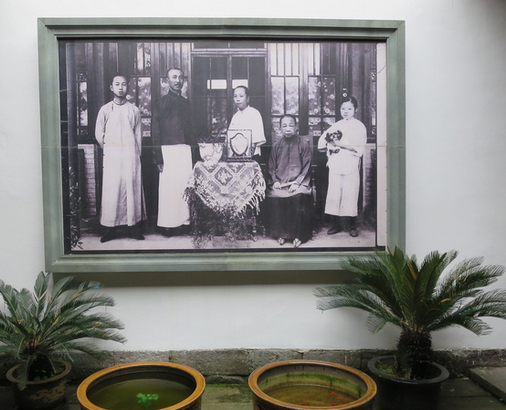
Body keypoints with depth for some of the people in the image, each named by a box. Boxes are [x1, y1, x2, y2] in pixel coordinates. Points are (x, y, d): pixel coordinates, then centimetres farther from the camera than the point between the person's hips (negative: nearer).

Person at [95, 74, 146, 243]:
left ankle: (133, 226, 5)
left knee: (132, 188, -1)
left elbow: (138, 135, 10)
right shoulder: (105, 109, 6)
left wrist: (137, 155, 6)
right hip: (111, 155, 0)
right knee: (111, 190, -3)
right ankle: (111, 228, 1)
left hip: (131, 154, 1)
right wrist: (108, 150, 8)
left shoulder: (134, 110, 8)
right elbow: (99, 135, 9)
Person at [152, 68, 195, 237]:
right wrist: (158, 158, -12)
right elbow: (156, 130, -5)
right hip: (169, 149, -6)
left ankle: (184, 221, 12)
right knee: (169, 187, -5)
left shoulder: (186, 102, 17)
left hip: (186, 149, 6)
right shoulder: (163, 101, -1)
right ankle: (167, 225, 2)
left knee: (185, 185, 4)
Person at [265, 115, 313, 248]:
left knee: (298, 197, -33)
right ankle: (279, 233, -14)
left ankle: (298, 235, -20)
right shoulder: (277, 145, 11)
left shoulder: (304, 144, 3)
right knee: (273, 196, -28)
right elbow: (271, 167, 13)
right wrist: (275, 181, -4)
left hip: (298, 181, -2)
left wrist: (297, 183, -12)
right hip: (279, 181, 2)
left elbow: (306, 167, -1)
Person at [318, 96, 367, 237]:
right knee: (334, 196, 3)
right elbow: (321, 143, 8)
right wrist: (332, 146, -11)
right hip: (335, 166, 4)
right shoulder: (336, 126, 14)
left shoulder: (359, 126, 2)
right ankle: (336, 224, 15)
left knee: (350, 197, -1)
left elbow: (359, 150, -9)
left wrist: (339, 145, -11)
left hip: (351, 167, -3)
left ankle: (353, 226, 11)